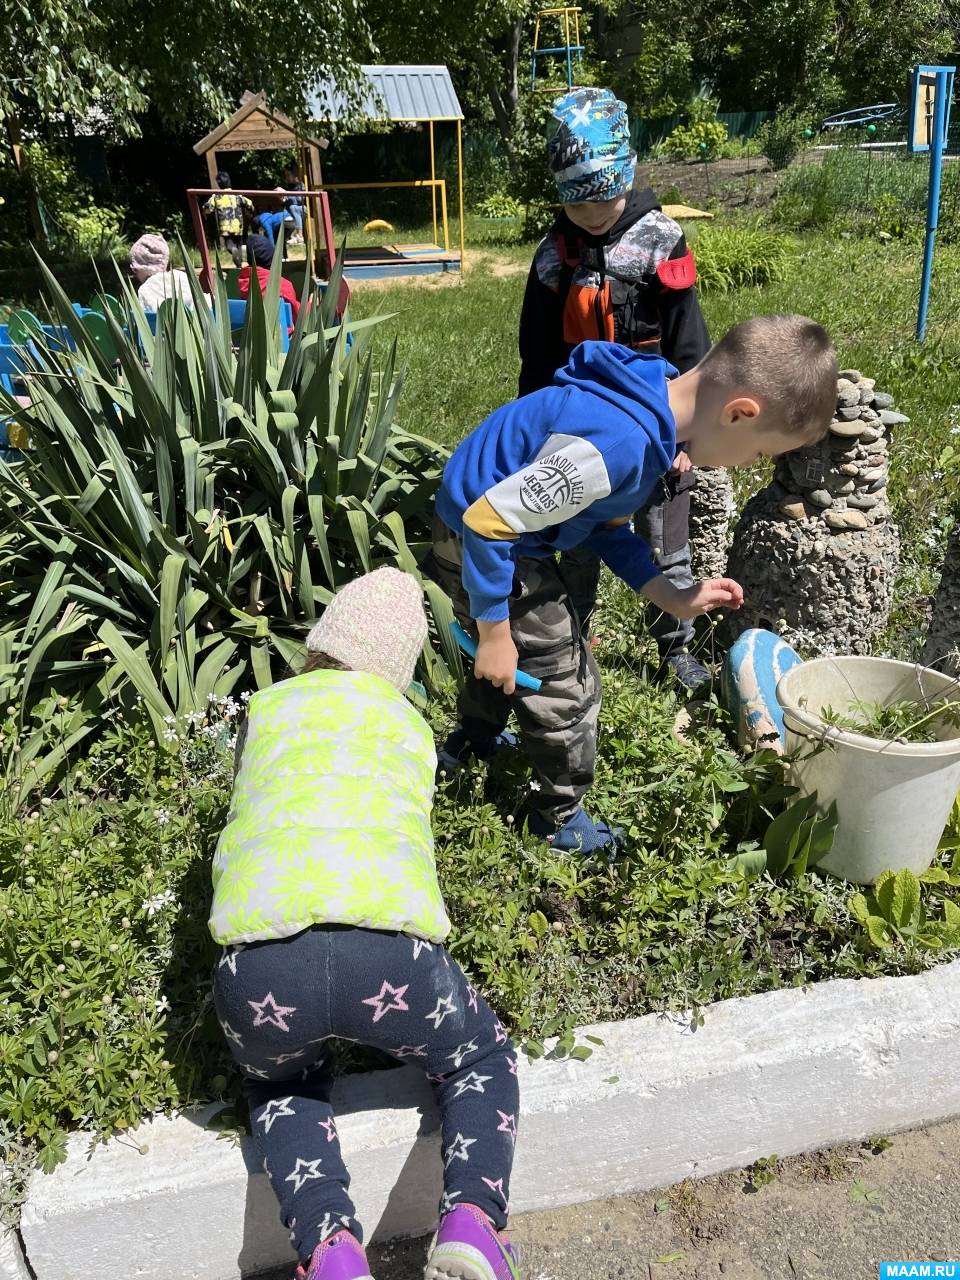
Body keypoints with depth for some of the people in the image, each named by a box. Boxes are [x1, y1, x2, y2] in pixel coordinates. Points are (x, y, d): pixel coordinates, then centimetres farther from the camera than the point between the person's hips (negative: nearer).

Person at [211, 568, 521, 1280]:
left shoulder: (267, 707, 25)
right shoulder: (411, 725, 26)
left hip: (261, 959, 1)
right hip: (389, 949, 0)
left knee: (284, 1084, 35)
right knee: (483, 1062, 32)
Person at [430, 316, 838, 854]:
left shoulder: (652, 405, -5)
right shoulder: (620, 443, -35)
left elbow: (607, 524, 7)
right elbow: (488, 523, -31)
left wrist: (671, 595, 1)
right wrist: (494, 635, -21)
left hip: (493, 536, 9)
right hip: (481, 548, -9)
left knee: (516, 651, 32)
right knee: (567, 684, 3)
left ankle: (473, 741, 59)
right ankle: (560, 819, 26)